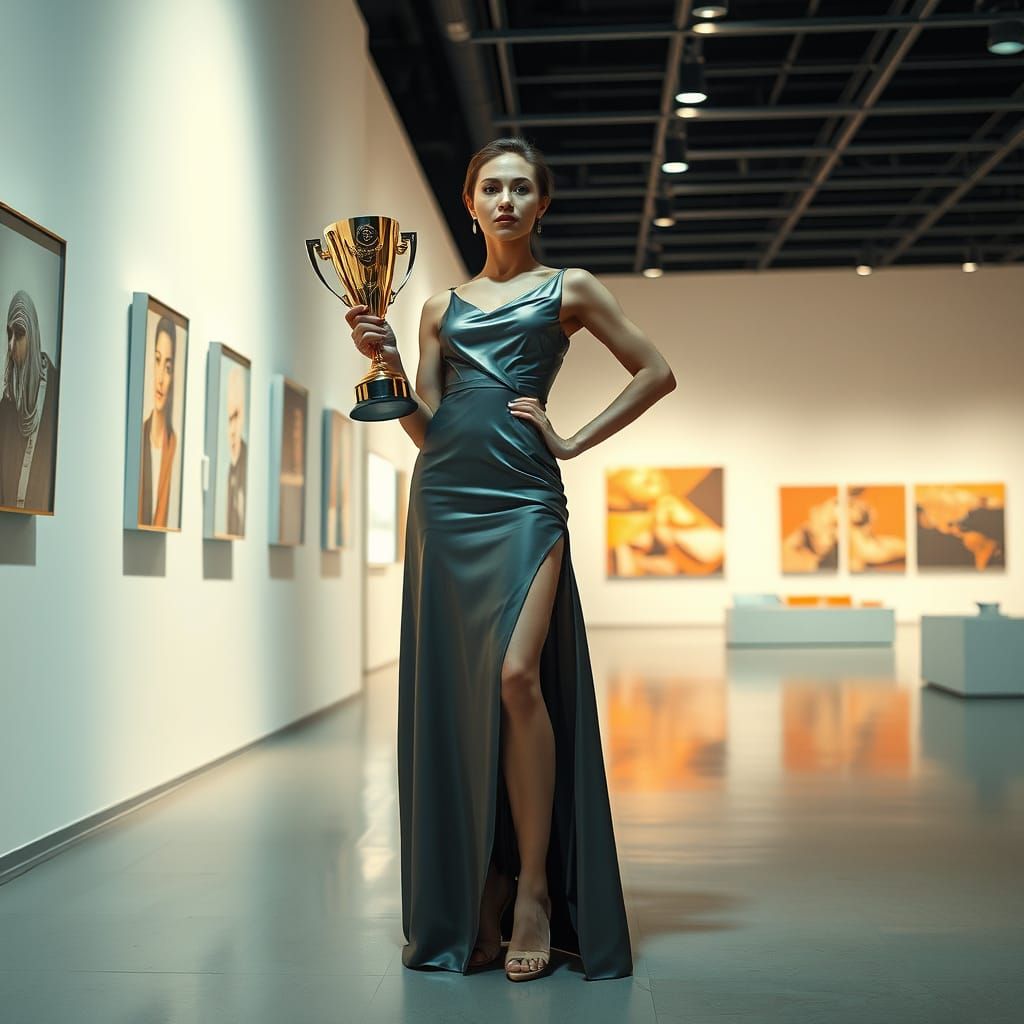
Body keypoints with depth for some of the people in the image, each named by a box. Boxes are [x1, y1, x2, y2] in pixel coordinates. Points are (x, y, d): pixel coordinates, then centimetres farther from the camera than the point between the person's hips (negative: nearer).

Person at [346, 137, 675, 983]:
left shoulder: (568, 290, 12)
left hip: (523, 498, -3)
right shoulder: (441, 306, 19)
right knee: (451, 690, 2)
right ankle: (470, 898, 12)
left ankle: (532, 888, -7)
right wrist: (388, 363, -1)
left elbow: (656, 373, 10)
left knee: (516, 676, -19)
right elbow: (425, 429, 14)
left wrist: (575, 441, 3)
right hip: (443, 497, 4)